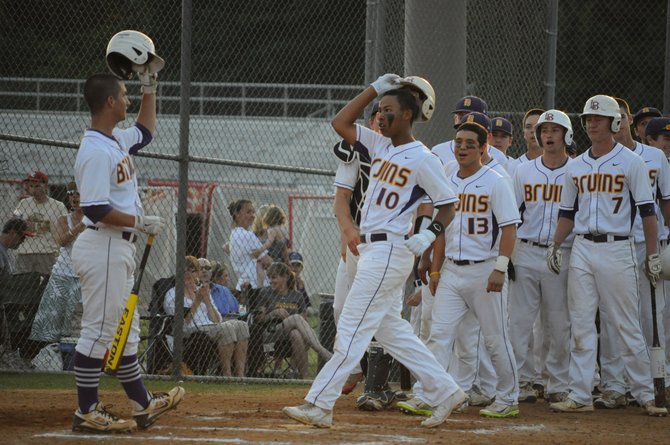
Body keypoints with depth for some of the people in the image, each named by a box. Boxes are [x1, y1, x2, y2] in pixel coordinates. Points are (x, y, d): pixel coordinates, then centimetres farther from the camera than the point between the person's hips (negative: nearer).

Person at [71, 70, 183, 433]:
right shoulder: (95, 151, -19)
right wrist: (140, 222, -17)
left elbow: (145, 131, 34)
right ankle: (86, 413, -1)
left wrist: (149, 87, 26)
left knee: (125, 330, 17)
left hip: (118, 249, 11)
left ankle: (142, 404, 26)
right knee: (99, 331, -5)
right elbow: (96, 210, -25)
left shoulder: (117, 140, 12)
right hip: (103, 248, -11)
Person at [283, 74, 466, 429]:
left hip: (390, 250, -9)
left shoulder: (423, 159, -10)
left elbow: (448, 205, -7)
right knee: (390, 329, 11)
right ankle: (444, 391, 16)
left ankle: (319, 406, -9)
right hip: (370, 250, 9)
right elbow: (340, 123, 11)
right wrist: (374, 89, 6)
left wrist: (429, 234, -22)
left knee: (352, 329, -9)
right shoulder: (380, 146, 12)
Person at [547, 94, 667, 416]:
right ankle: (579, 396, 4)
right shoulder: (575, 167, 12)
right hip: (582, 249, 4)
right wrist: (555, 246, 6)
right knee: (580, 326, 2)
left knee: (627, 328, -2)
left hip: (617, 249, -4)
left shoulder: (630, 162, -2)